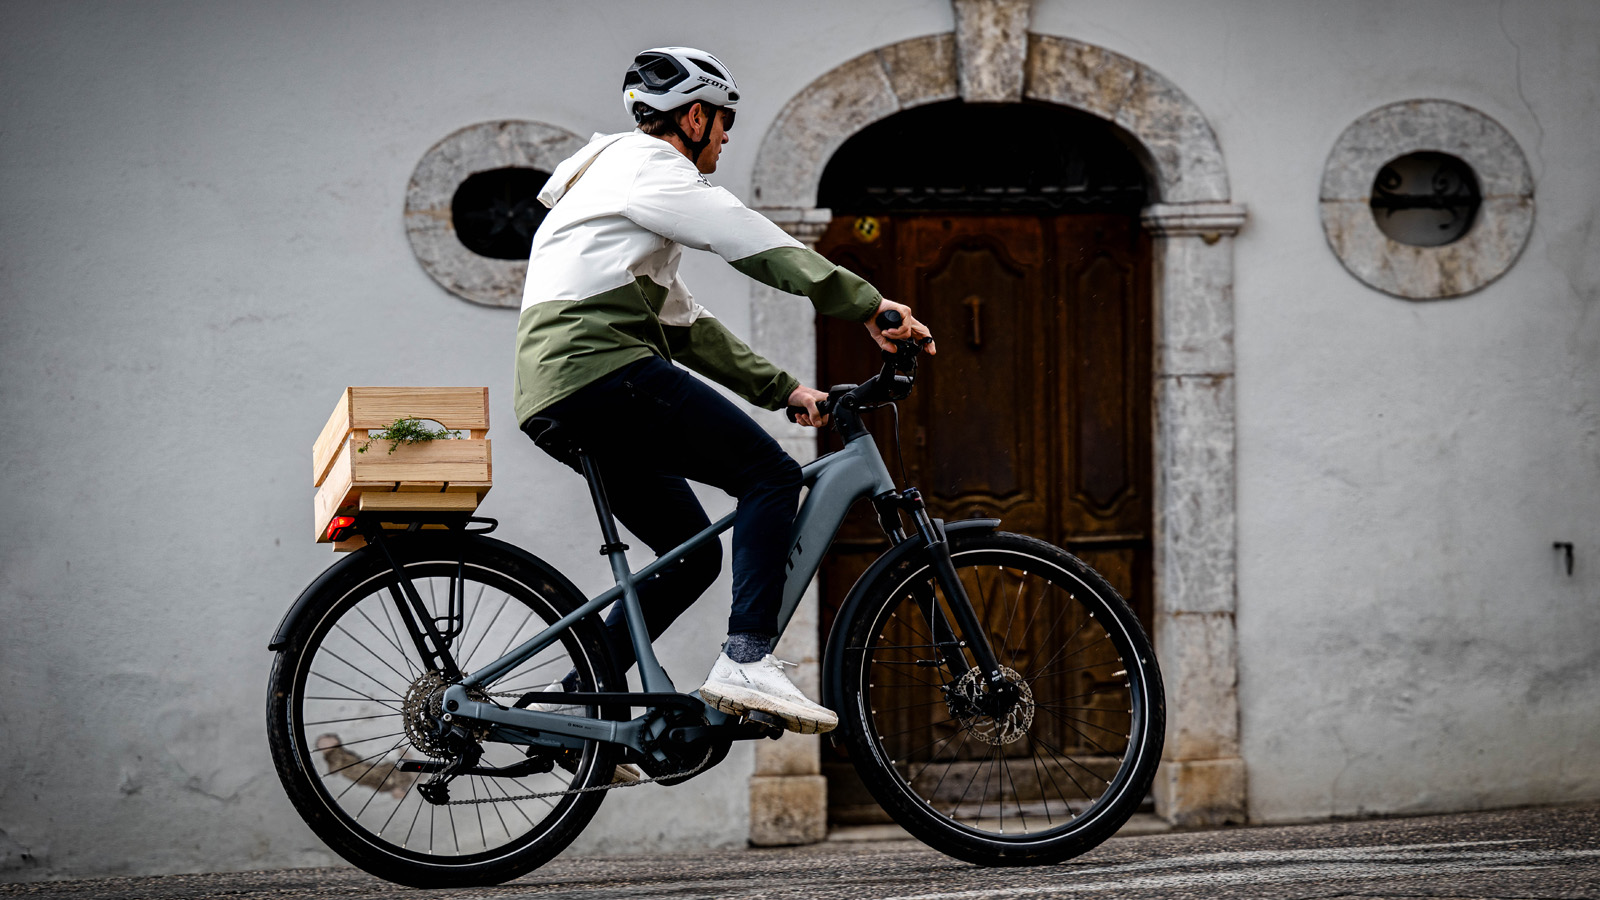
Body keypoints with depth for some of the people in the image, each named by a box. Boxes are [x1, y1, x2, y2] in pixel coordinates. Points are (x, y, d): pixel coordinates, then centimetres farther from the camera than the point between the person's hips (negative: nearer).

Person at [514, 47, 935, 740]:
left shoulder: (617, 178, 32)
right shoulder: (648, 165, 0)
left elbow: (685, 325, 31)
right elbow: (752, 242, -11)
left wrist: (783, 388, 25)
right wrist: (868, 305, -12)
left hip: (554, 398, 10)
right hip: (602, 369, -10)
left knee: (695, 554, 12)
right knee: (771, 474, -12)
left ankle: (573, 699, 11)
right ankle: (746, 661, -22)